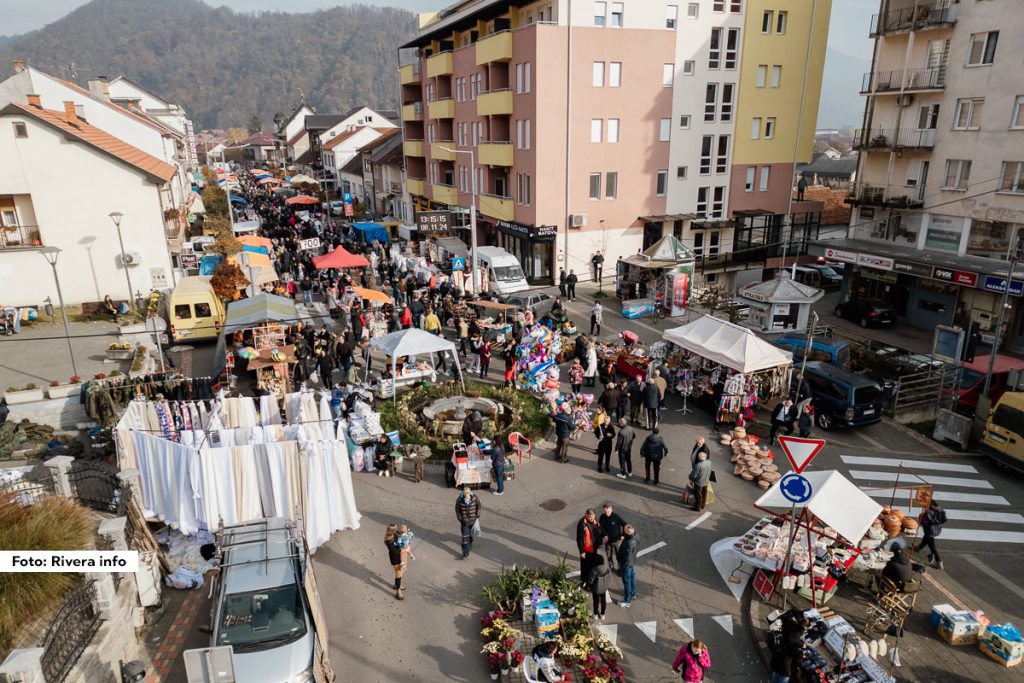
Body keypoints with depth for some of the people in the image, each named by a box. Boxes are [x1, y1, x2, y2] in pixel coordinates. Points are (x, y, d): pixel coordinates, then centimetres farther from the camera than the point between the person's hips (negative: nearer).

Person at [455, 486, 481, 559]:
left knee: (471, 533, 24)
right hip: (464, 521, -2)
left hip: (473, 520, 2)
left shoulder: (475, 498, -19)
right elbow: (457, 510, -6)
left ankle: (470, 542, 55)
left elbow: (478, 507, -2)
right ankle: (466, 553, 8)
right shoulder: (459, 500, -21)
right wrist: (459, 520, -2)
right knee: (465, 537, -2)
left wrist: (477, 517, -1)